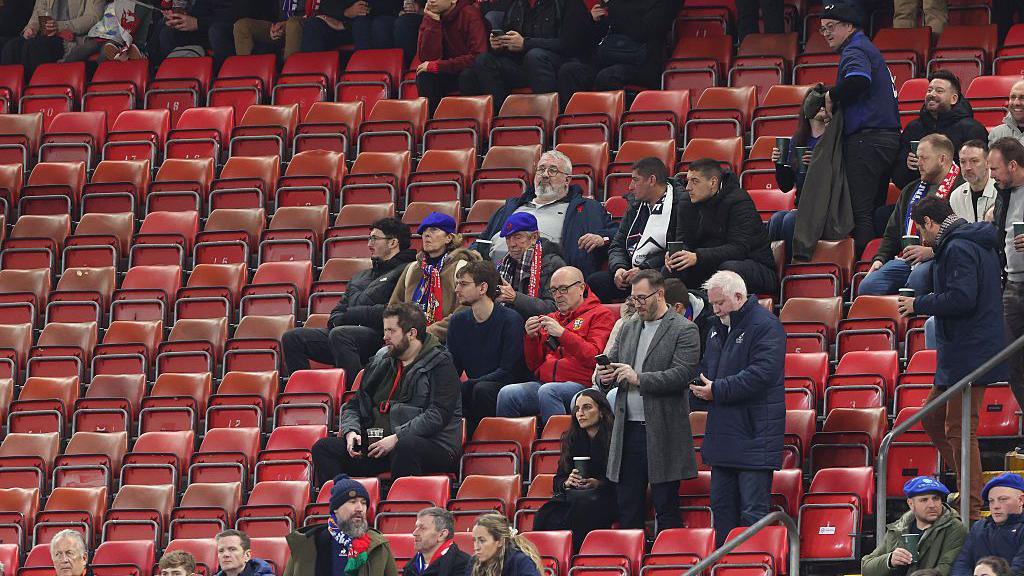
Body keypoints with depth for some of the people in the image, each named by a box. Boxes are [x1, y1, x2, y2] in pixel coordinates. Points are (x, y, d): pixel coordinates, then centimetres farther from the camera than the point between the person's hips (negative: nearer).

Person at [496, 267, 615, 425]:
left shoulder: (600, 315, 7)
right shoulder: (551, 318, 24)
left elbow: (595, 357, -8)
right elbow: (534, 365, 23)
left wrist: (562, 333, -14)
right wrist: (531, 338, 4)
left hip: (580, 384, -5)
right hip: (545, 381, 5)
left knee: (548, 391, -36)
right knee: (507, 394, -21)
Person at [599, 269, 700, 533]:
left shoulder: (684, 331, -5)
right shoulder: (628, 328, 16)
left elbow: (682, 374, -15)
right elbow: (612, 362, 21)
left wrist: (639, 379, -21)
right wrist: (606, 375, -3)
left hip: (662, 432, -6)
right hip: (628, 429, 6)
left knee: (666, 508, -2)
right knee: (627, 508, 8)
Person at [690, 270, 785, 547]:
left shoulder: (765, 326, -11)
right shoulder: (718, 327, 17)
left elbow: (760, 375, -21)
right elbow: (707, 368, 28)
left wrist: (716, 390, -15)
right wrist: (701, 385, 5)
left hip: (754, 436, -9)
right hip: (723, 435, 9)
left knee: (753, 511, -8)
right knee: (721, 505, 12)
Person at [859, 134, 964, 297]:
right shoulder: (911, 190, 27)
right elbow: (892, 232, 30)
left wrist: (932, 251, -15)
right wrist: (880, 258, 12)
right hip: (905, 259, 7)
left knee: (916, 279, -39)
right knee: (868, 286, -18)